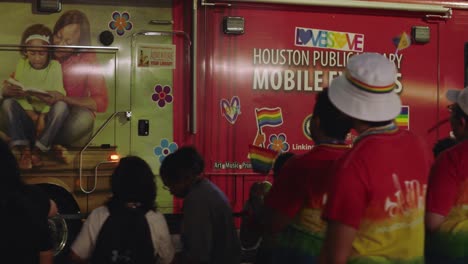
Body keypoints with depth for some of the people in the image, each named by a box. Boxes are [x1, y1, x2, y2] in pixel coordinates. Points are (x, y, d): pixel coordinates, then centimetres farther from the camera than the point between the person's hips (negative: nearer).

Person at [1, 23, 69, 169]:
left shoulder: (54, 66, -6)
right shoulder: (22, 64, -2)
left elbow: (58, 94, -13)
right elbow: (18, 93, -10)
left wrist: (43, 116, -24)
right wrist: (31, 114, -23)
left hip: (47, 114, -1)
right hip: (27, 114, 1)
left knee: (62, 106, -31)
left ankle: (38, 150, -22)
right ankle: (24, 150, -26)